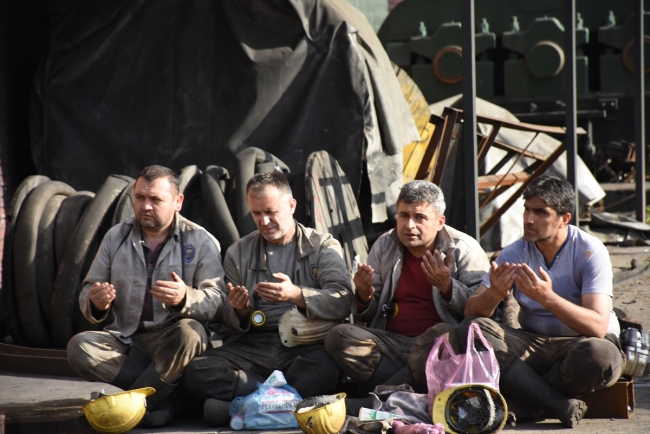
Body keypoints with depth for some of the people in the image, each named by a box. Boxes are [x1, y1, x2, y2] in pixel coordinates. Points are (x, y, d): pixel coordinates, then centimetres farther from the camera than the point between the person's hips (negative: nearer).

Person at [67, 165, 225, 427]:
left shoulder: (201, 242, 1)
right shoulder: (116, 237, 11)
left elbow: (217, 301, -9)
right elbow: (87, 294, 9)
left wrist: (186, 298, -32)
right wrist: (95, 304, -17)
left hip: (171, 342, -3)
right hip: (124, 340, 3)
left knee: (189, 333, -36)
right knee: (79, 347, -26)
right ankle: (163, 398, -22)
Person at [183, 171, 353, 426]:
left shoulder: (323, 247, 8)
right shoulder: (238, 253, 16)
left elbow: (342, 302, -8)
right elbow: (232, 323, 16)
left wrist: (296, 295, -25)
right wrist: (240, 311, -9)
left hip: (306, 345, -2)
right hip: (253, 346, 3)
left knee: (326, 367, -39)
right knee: (197, 372, -26)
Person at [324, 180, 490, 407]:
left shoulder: (464, 249, 2)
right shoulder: (384, 246, 13)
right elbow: (366, 318, 15)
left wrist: (447, 287, -22)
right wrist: (364, 297, -8)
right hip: (391, 342, 3)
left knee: (441, 335, -38)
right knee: (338, 337, -21)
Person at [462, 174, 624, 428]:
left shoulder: (589, 251, -14)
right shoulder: (515, 253, -2)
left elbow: (598, 327, -25)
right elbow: (470, 312, -8)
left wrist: (547, 297, -38)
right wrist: (493, 294, -31)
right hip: (535, 345, 4)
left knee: (597, 354, -39)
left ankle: (516, 404, -23)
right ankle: (560, 405, -31)